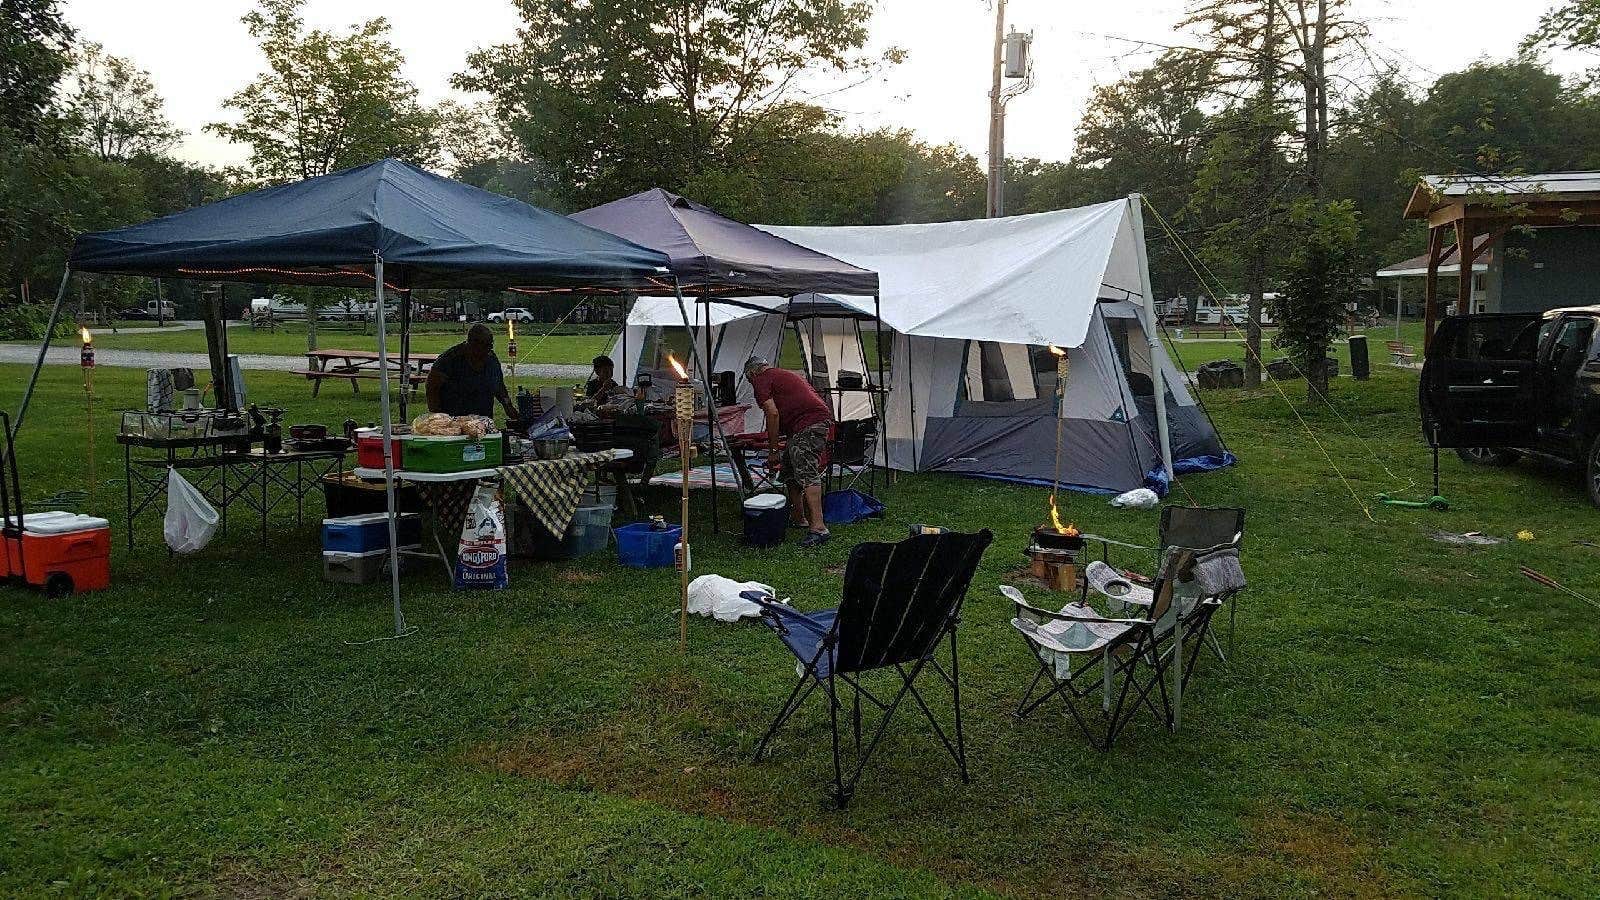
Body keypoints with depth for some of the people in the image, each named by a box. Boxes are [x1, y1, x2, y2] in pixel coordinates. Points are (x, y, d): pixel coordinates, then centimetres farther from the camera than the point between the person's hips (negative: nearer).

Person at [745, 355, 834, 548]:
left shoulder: (761, 380, 4)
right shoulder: (784, 374, 31)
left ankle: (818, 527, -27)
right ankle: (798, 517, 32)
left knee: (807, 473, -17)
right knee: (790, 470, 21)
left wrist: (773, 451, -4)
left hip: (807, 424, -10)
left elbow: (773, 413, -8)